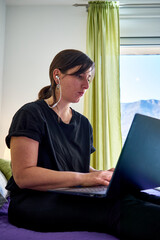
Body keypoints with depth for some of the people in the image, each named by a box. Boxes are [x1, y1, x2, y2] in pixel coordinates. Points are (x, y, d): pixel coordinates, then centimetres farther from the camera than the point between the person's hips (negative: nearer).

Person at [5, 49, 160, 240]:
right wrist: (82, 178, -21)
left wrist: (102, 174, -4)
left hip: (72, 199, 6)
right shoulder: (31, 114, -6)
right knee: (117, 208, -34)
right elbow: (23, 175, -16)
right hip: (32, 201, -6)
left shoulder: (83, 124, 16)